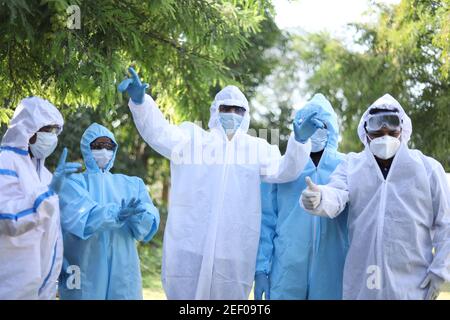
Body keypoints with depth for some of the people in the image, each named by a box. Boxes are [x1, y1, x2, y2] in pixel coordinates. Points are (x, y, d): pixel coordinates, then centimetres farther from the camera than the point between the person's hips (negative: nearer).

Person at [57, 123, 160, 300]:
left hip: (122, 273, 3)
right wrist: (116, 214, -31)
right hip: (84, 274, -2)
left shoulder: (132, 184, 15)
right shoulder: (73, 182, 6)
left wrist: (136, 216, -24)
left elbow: (149, 219, -1)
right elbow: (79, 216, -14)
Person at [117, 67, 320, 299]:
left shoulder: (257, 147, 16)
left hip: (234, 250, 2)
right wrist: (140, 100, -26)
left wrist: (300, 141, -17)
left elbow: (284, 170, 3)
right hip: (189, 245, -2)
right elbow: (158, 131, -6)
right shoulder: (191, 137, 9)